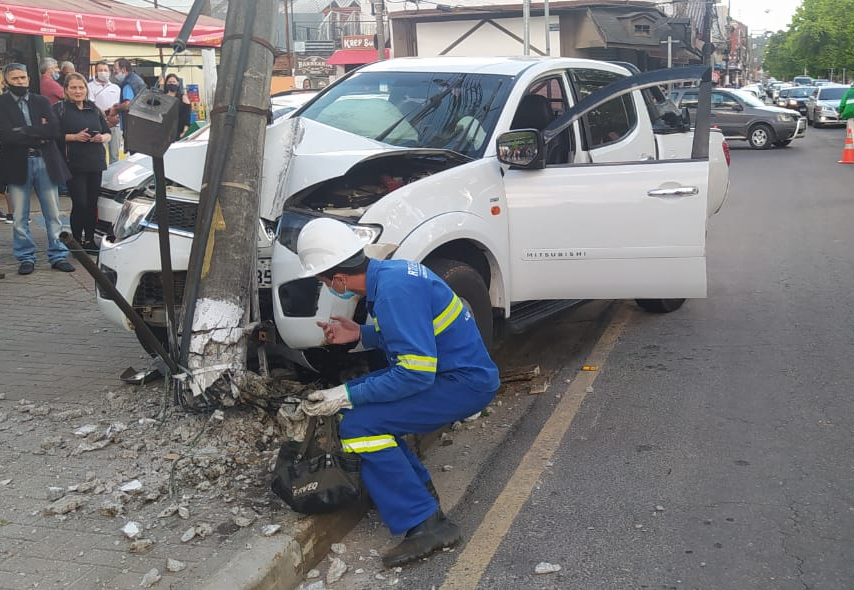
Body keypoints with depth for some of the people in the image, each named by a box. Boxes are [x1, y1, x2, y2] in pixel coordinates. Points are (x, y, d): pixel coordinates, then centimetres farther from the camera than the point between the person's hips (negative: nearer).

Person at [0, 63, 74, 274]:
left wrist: (25, 131, -12)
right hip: (18, 165, -2)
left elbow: (54, 130, -4)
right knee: (20, 217, 4)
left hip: (45, 163, 2)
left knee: (53, 214, 6)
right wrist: (39, 134, -11)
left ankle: (58, 255, 15)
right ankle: (26, 257, 15)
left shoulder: (41, 102, 10)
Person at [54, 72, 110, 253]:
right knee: (80, 203, -9)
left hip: (95, 163, 5)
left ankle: (90, 241, 17)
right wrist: (74, 137, -17)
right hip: (74, 165, -5)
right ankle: (77, 242, 4)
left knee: (92, 203, 6)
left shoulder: (94, 109, 15)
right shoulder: (59, 109, 0)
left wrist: (102, 138, -6)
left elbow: (108, 134, 16)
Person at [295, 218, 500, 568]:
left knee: (358, 425, -18)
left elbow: (417, 374, -26)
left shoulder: (395, 289, -24)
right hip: (450, 370, 10)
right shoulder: (390, 272, 5)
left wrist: (347, 396, -20)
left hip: (467, 382, -10)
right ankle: (419, 487, 18)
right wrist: (361, 335, 11)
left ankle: (426, 524, -13)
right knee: (353, 400, 13)